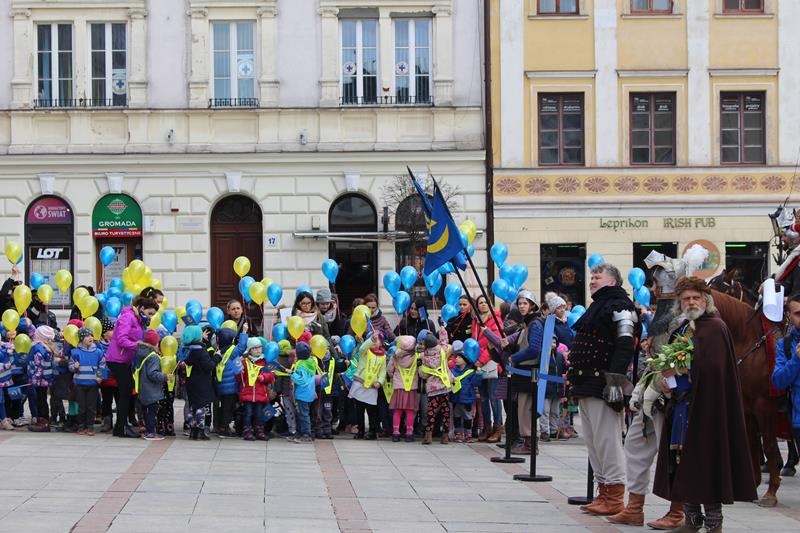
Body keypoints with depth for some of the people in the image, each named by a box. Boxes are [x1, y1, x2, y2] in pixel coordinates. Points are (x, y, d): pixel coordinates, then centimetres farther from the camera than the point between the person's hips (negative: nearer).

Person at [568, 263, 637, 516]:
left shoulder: (619, 305, -10)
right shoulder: (597, 306, 23)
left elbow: (625, 344, -20)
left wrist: (616, 379, -27)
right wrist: (574, 373, 25)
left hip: (604, 386, -11)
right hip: (587, 386, 11)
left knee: (607, 441, -9)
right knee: (593, 441, 12)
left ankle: (615, 499, -7)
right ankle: (604, 494, 17)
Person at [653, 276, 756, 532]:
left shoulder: (715, 328, -7)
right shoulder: (683, 328, 17)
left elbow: (711, 366, -19)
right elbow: (673, 362, 19)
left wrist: (680, 371, -18)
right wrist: (667, 372, -1)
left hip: (705, 405, -8)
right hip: (681, 404, 8)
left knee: (704, 461, -6)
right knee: (684, 462, 7)